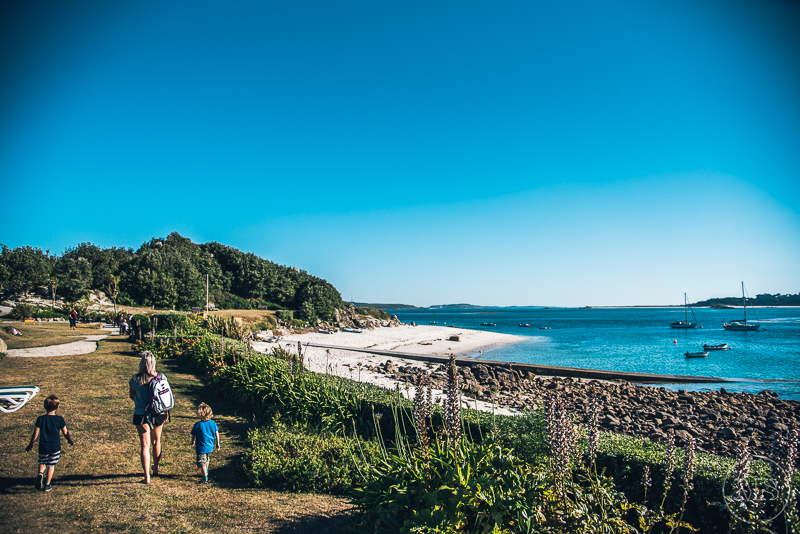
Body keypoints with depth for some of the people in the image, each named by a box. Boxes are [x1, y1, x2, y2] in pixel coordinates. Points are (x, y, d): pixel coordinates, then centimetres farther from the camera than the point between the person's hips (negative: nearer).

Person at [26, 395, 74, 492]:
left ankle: (40, 474, -8)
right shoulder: (59, 419, -8)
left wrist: (31, 444, 14)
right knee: (51, 465, 11)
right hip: (55, 447, -1)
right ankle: (47, 485, 16)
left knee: (42, 462, 21)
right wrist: (70, 441, 17)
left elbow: (35, 433, -3)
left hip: (43, 446, 1)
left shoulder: (40, 419, -7)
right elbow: (65, 432, -1)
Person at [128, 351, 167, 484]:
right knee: (156, 443, 21)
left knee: (145, 445, 3)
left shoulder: (135, 379, -11)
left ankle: (147, 477, -2)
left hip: (141, 415, -2)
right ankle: (155, 469, 39)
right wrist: (165, 412, 11)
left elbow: (132, 396, 5)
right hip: (158, 415, 2)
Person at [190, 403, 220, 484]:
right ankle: (206, 472, 47)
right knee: (207, 460, 28)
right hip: (210, 447, 5)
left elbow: (193, 435, -5)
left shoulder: (197, 425, -18)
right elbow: (217, 434, 0)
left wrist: (193, 442, 16)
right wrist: (218, 444, 12)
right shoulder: (213, 423, -8)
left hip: (201, 448, -5)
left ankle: (205, 478, 7)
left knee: (202, 463, 7)